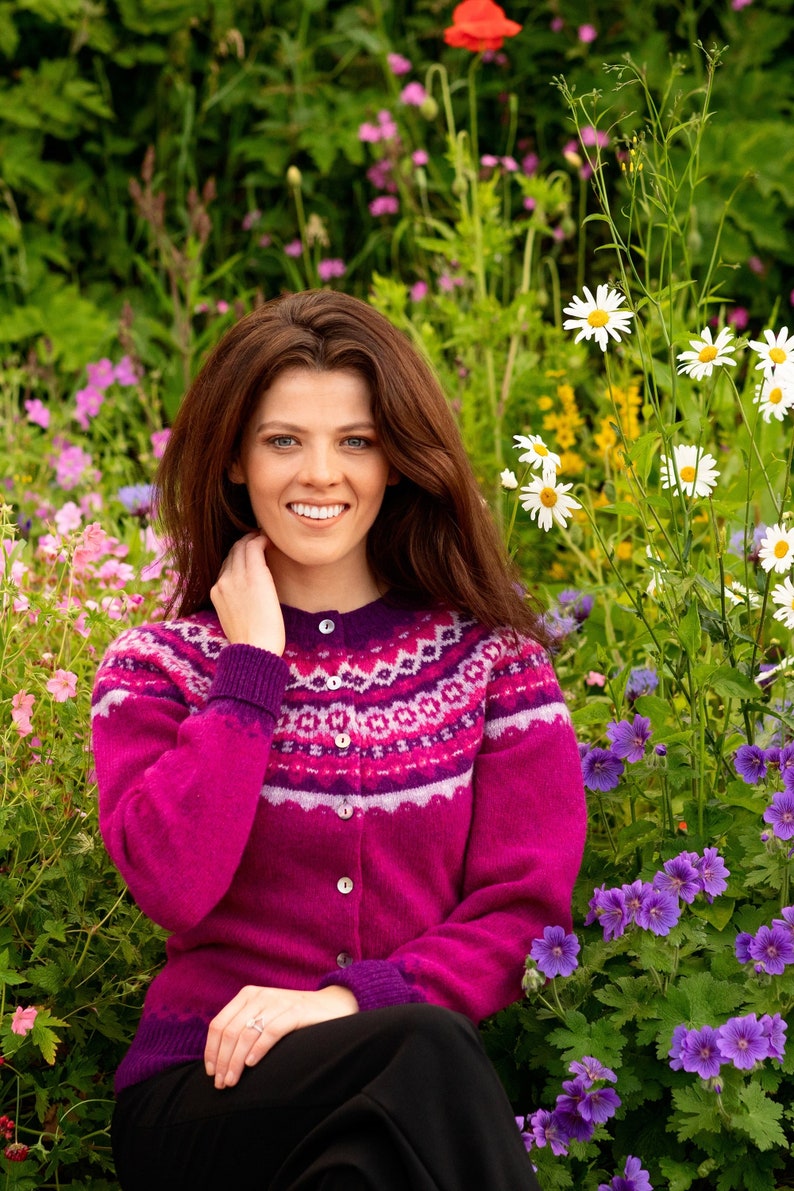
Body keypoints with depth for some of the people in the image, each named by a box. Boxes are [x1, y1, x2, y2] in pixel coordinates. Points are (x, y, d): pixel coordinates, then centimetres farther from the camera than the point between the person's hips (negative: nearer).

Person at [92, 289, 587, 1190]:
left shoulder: (490, 656, 11)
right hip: (202, 1089, -1)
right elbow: (175, 888, -9)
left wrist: (346, 999, -13)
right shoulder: (158, 667, 9)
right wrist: (251, 663, -5)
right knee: (422, 1051, -33)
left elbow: (528, 906, 1)